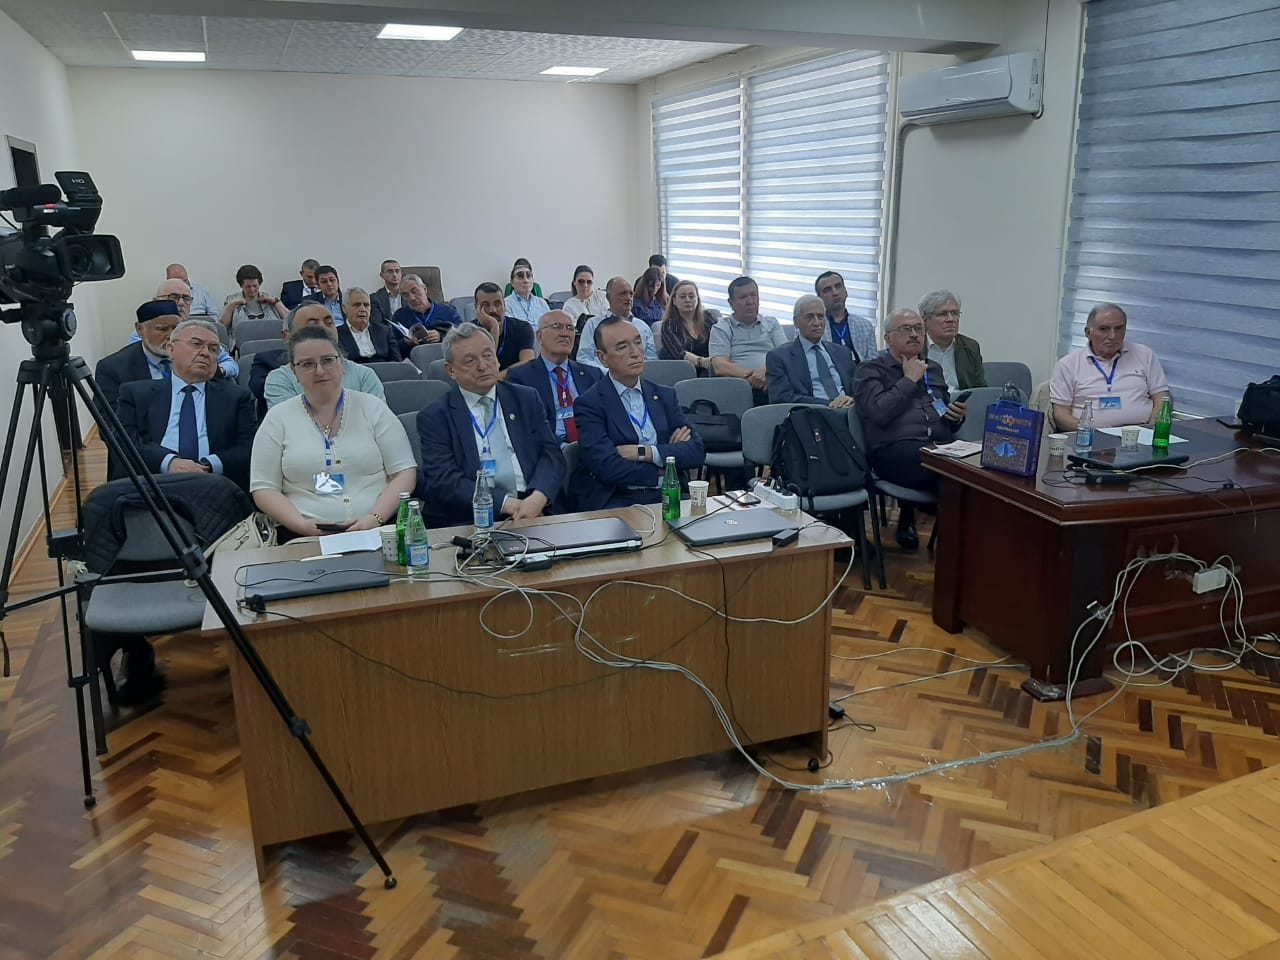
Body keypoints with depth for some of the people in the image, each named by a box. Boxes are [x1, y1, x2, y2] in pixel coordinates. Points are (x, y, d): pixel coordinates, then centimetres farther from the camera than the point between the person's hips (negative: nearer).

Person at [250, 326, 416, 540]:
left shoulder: (372, 408, 11)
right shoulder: (278, 418, 12)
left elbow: (405, 472, 7)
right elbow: (263, 488, 8)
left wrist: (376, 518, -9)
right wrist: (302, 524, -9)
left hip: (379, 530, 1)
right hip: (308, 538, 0)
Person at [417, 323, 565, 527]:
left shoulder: (526, 399, 13)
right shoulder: (435, 418, 4)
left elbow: (551, 455, 6)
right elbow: (442, 480, -7)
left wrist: (538, 498, -15)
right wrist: (507, 503, -18)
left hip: (533, 511, 1)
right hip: (469, 521, -1)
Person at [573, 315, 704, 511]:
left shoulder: (665, 395, 14)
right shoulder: (589, 404, -1)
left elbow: (697, 452, 4)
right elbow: (606, 467, -15)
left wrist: (645, 452, -10)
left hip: (667, 496, 4)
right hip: (617, 501, -4)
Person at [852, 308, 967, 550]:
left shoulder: (933, 368, 28)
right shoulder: (870, 370, 9)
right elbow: (879, 412, -9)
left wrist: (956, 416, 10)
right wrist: (909, 380, 0)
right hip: (895, 450, -6)